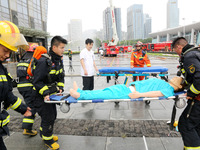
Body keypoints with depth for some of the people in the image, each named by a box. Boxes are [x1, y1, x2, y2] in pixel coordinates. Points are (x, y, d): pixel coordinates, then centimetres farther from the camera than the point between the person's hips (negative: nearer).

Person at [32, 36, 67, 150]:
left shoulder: (59, 60, 1)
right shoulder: (44, 62, -26)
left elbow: (61, 76, 9)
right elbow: (37, 81, -24)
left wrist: (60, 88, -3)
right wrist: (45, 93, -28)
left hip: (51, 93, 9)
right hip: (41, 95, -9)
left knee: (53, 115, 20)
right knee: (48, 117, 1)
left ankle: (45, 134, 42)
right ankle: (48, 140, 23)